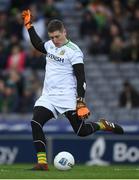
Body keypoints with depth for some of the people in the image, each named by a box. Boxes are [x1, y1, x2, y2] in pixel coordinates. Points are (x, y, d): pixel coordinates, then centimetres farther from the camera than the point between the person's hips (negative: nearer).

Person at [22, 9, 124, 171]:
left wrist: (81, 102, -20)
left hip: (67, 97, -6)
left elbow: (81, 78, -13)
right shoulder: (50, 45, 10)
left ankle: (103, 125, 23)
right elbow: (38, 44, 34)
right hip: (48, 96, 6)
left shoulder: (73, 51, -10)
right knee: (35, 123, -16)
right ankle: (42, 162, -15)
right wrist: (28, 25, 28)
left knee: (81, 131, -8)